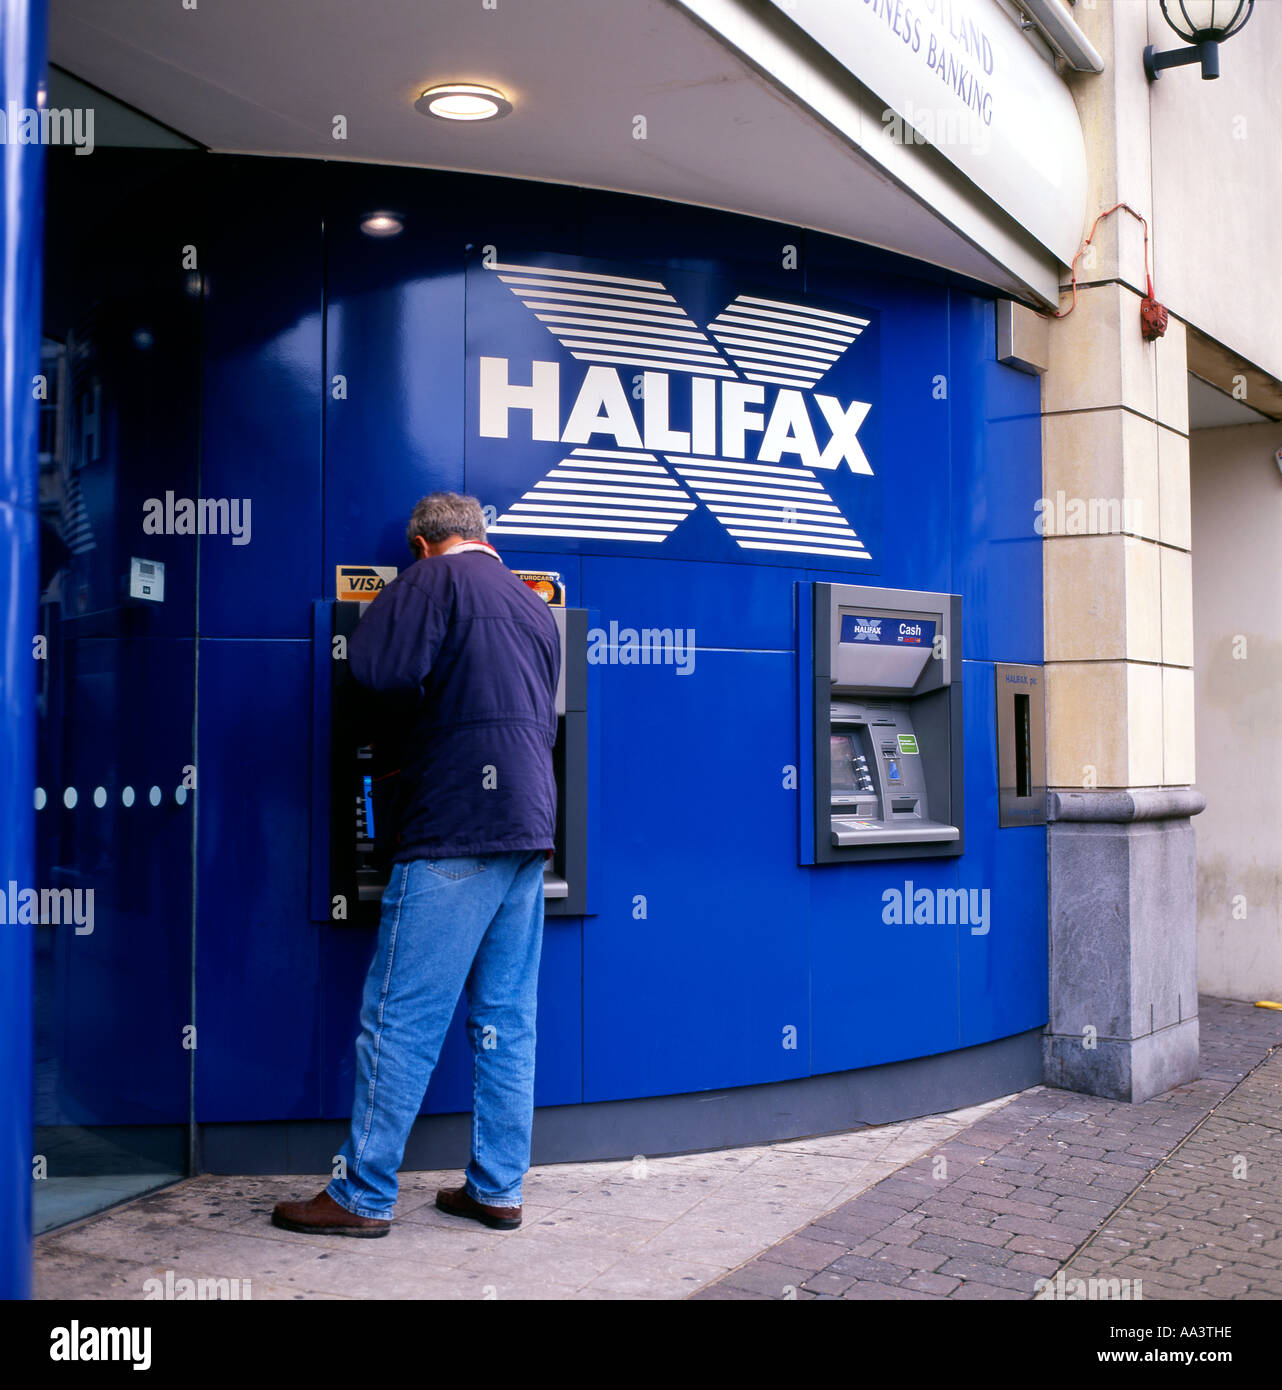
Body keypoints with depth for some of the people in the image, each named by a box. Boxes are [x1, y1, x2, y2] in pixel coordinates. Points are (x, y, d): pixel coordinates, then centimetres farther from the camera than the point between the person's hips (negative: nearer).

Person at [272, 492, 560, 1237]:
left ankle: (363, 1195, 5)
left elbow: (380, 665, -18)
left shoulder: (435, 579, -2)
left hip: (455, 830, -8)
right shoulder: (536, 607, 20)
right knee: (506, 1021, 11)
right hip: (529, 835, 8)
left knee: (402, 1018, -2)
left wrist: (421, 705, 3)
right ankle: (497, 1189, 17)